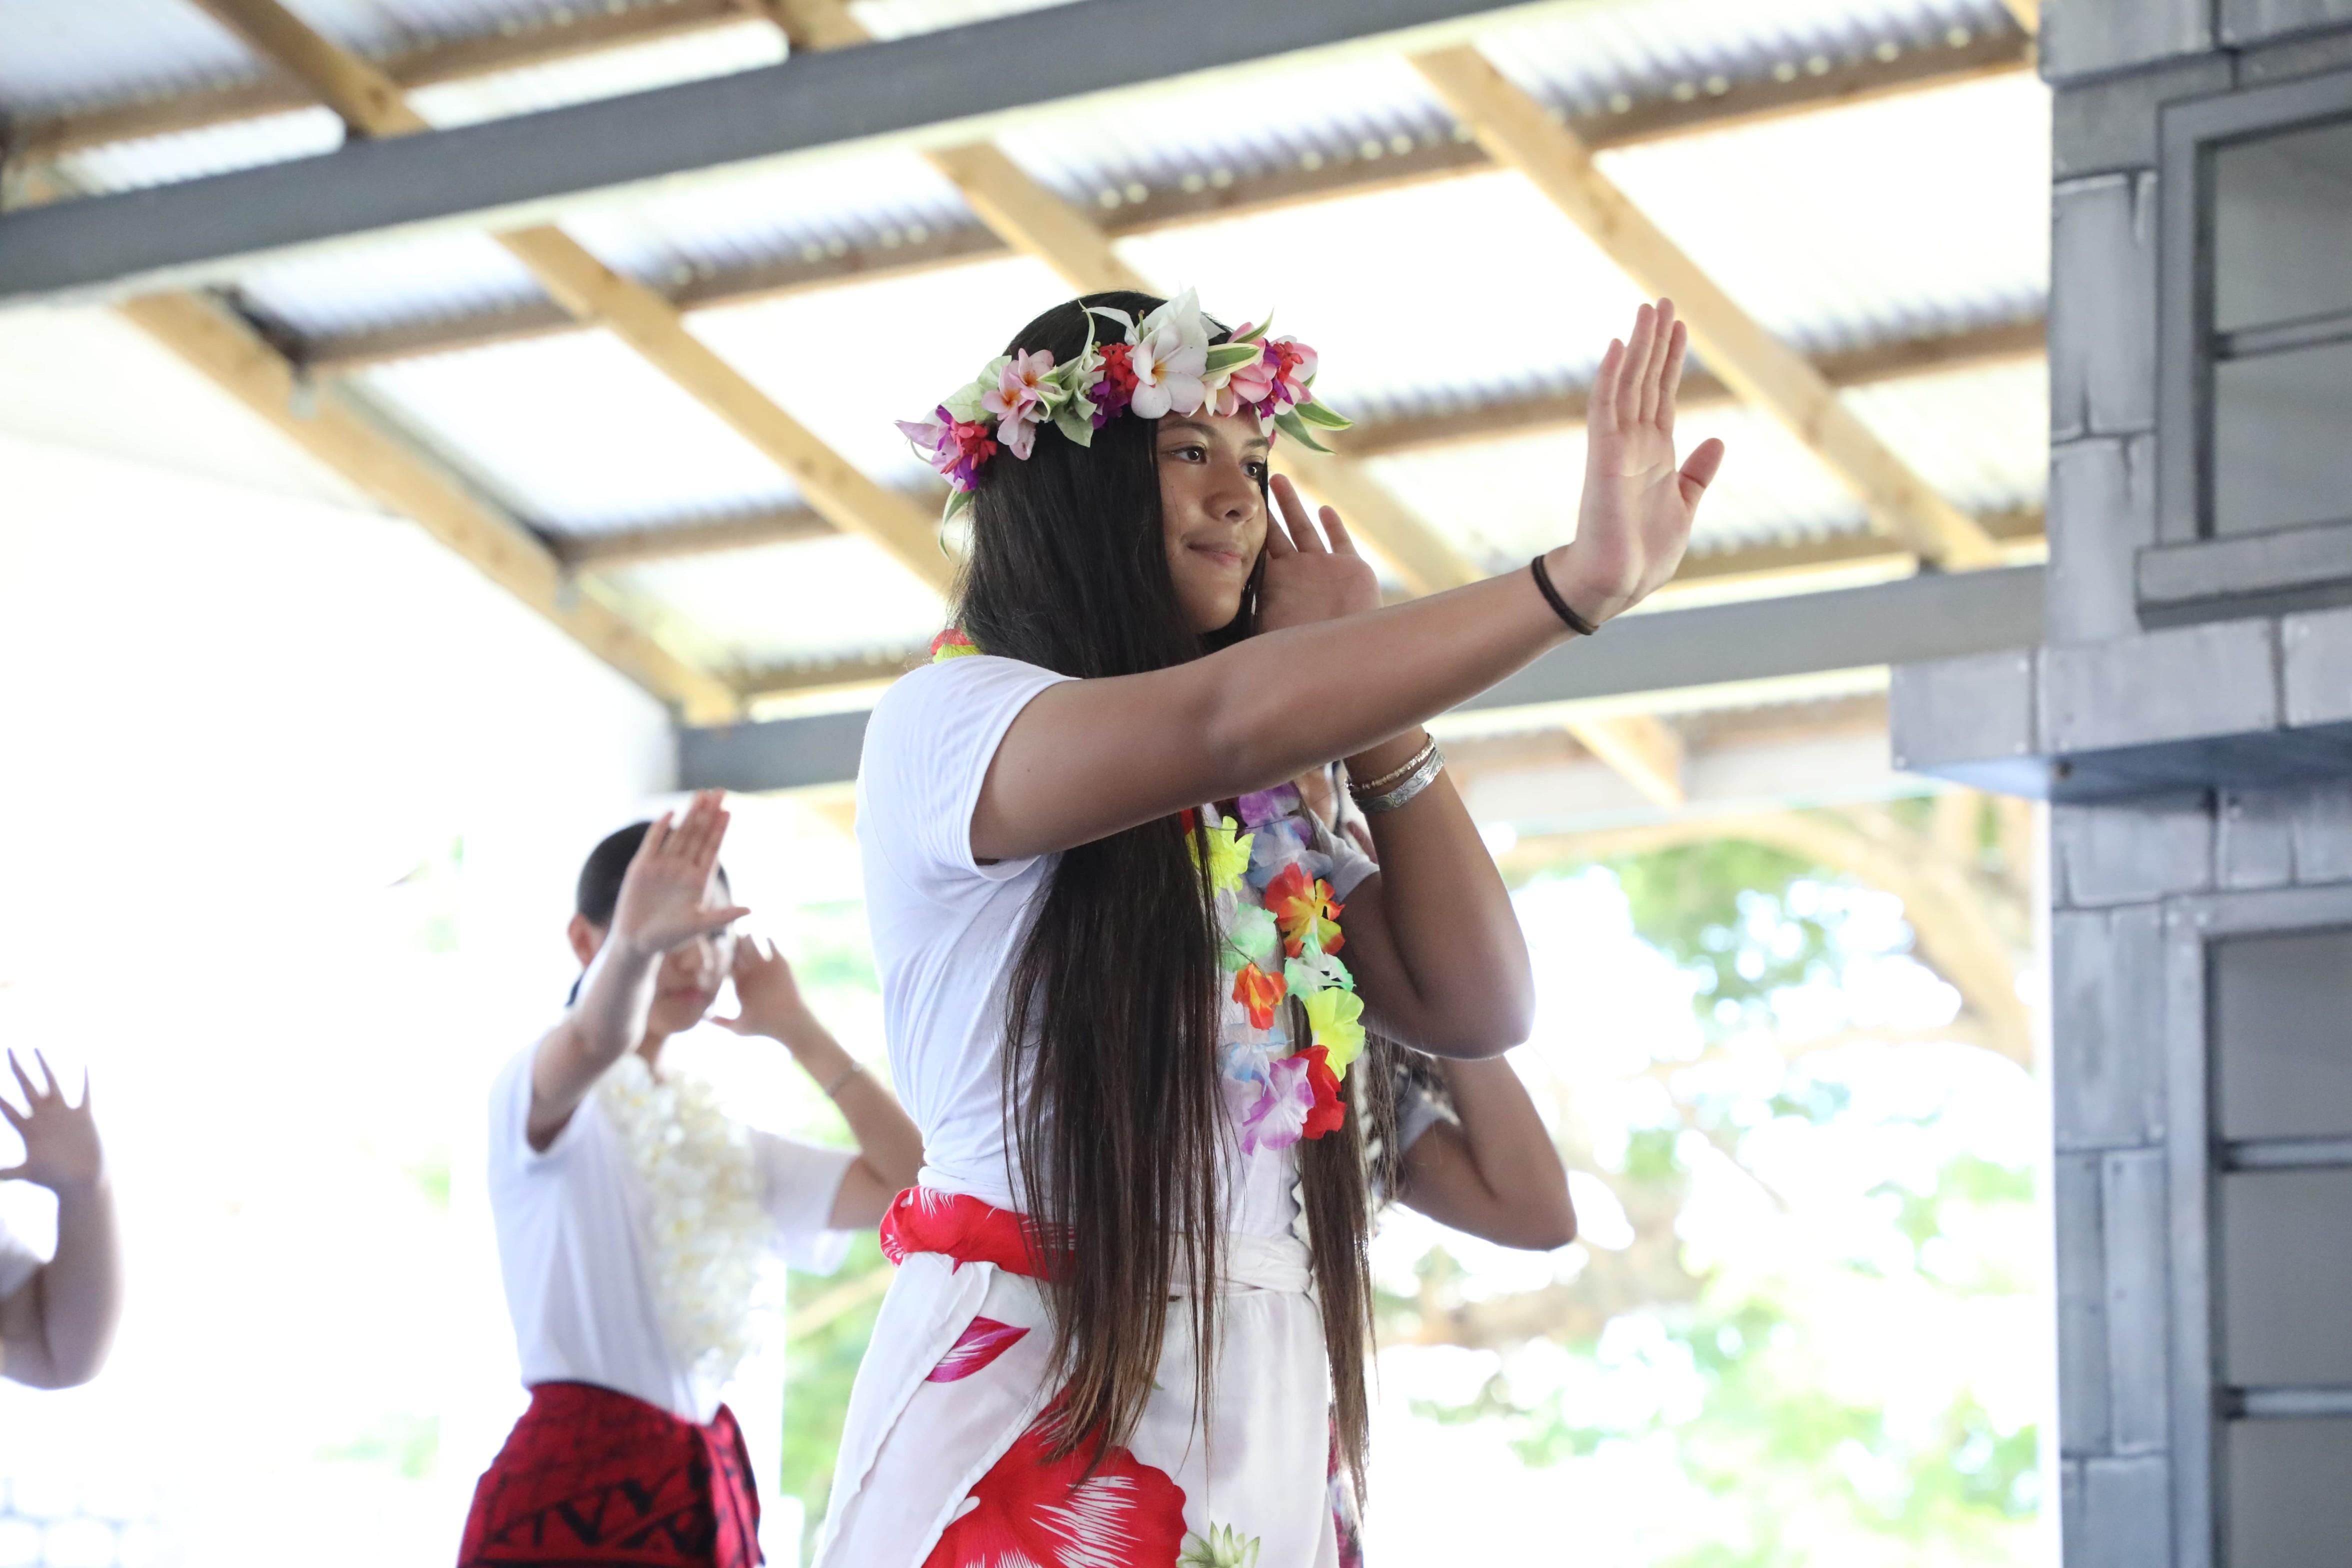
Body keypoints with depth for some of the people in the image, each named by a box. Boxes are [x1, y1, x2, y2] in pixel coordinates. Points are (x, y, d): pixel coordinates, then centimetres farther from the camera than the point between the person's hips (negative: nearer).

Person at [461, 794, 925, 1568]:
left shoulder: (719, 1140, 18)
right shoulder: (536, 1091, -2)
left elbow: (910, 1182, 10)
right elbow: (597, 1041, -27)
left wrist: (798, 1032, 12)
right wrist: (634, 947, -48)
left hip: (710, 1489, 6)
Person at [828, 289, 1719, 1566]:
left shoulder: (1262, 819, 17)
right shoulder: (941, 722, -5)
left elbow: (1477, 1006, 7)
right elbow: (1225, 723, -23)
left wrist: (1364, 702, 7)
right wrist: (1585, 578, -26)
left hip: (1267, 1426, 7)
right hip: (1030, 1411, -6)